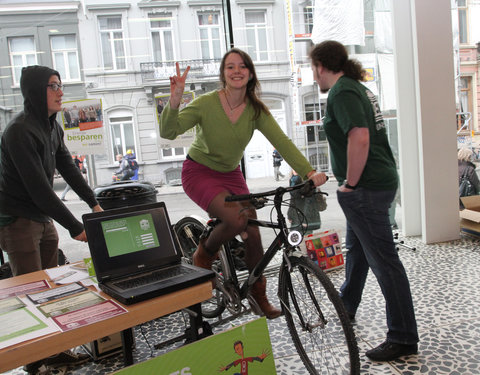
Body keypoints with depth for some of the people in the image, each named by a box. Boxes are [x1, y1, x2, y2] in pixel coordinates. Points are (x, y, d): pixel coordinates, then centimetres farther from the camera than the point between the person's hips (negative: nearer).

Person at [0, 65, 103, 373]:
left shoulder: (52, 127, 8)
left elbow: (68, 168, 11)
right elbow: (39, 189, -24)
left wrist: (94, 203, 7)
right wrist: (75, 227, -21)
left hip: (44, 220, 8)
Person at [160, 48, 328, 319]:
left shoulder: (256, 110, -9)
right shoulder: (207, 103, -19)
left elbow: (281, 141, -18)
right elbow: (168, 132, -27)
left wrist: (309, 171, -31)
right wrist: (174, 101, -46)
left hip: (231, 174, 4)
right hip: (199, 172, -4)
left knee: (253, 233, -3)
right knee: (238, 218, -29)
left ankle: (260, 299, 17)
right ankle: (205, 253, 4)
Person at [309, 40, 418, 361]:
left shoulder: (341, 92, -15)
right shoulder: (358, 87, 16)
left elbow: (359, 138, -29)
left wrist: (350, 183, -18)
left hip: (366, 187, -11)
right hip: (380, 179, 11)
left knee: (383, 260, -4)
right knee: (356, 246, 24)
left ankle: (403, 338, 8)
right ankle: (345, 305, 44)